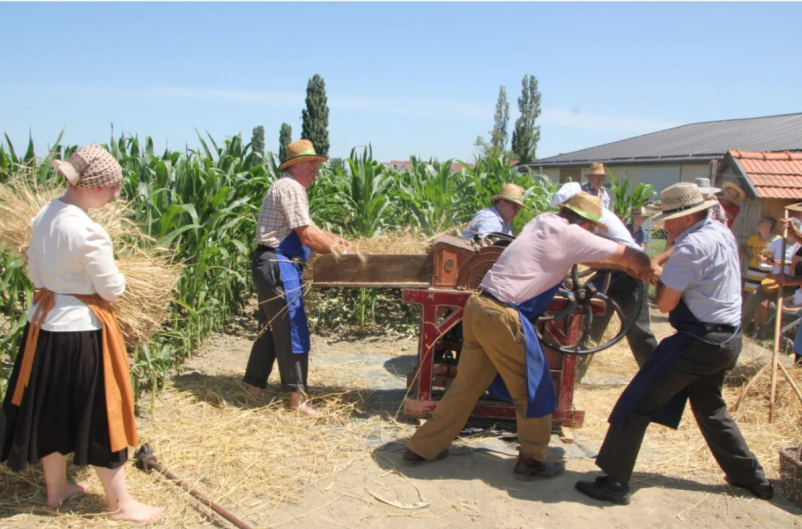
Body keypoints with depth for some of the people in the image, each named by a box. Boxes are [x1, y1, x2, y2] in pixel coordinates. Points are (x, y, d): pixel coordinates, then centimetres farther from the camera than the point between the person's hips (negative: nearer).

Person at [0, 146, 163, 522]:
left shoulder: (44, 216, 2)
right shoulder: (89, 232, -23)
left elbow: (35, 272, 12)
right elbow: (112, 289, -14)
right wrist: (114, 279, 7)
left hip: (44, 323, 8)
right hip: (80, 329, -8)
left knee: (53, 410, 20)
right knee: (99, 416, 5)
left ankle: (56, 489, 38)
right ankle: (120, 503, 19)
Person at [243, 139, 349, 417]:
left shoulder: (289, 188, 20)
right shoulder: (291, 188, -13)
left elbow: (304, 228, 26)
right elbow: (306, 236, -17)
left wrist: (332, 238, 17)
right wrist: (334, 248, -5)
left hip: (273, 266, 11)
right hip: (278, 266, -11)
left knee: (271, 328, 17)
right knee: (293, 330, -6)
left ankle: (254, 385, 27)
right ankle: (297, 396, 1)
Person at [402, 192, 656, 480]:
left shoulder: (542, 221, 16)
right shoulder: (571, 235, -7)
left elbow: (583, 254, 31)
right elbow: (630, 256, 0)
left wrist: (625, 265, 33)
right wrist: (644, 268, 21)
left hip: (478, 305, 9)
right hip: (502, 316, -9)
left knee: (467, 385, 18)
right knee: (534, 389, 9)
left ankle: (422, 447, 26)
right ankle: (532, 460, 23)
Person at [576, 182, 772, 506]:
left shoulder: (690, 246, -19)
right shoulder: (723, 233, 10)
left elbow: (665, 303, -16)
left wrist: (669, 252, -8)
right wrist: (675, 251, 5)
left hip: (698, 342, -10)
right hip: (729, 340, 10)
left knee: (636, 405, -6)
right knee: (710, 408, 28)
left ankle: (614, 484, -4)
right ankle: (752, 477, 37)